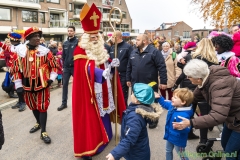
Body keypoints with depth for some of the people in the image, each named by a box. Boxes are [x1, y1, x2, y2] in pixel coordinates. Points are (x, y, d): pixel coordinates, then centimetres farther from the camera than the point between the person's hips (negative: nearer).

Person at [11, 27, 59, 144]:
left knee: (42, 107, 0)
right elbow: (16, 67, 2)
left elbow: (54, 64, 2)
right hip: (28, 84, 3)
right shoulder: (20, 50, -2)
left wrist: (52, 78, -8)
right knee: (33, 106, 18)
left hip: (42, 83, -3)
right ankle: (39, 123, 42)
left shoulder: (44, 50, -5)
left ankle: (43, 132, 8)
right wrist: (18, 84, -1)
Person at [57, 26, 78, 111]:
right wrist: (63, 65, 10)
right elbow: (63, 55, 14)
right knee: (64, 85, 7)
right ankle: (64, 103, 17)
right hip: (66, 67, 5)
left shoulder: (77, 42, -6)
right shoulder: (65, 43, 11)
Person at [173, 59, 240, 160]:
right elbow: (195, 97, -3)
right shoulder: (206, 79, -12)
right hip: (231, 118, 9)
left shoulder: (220, 84, -39)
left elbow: (218, 116, -47)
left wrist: (190, 123, -50)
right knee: (224, 144, 22)